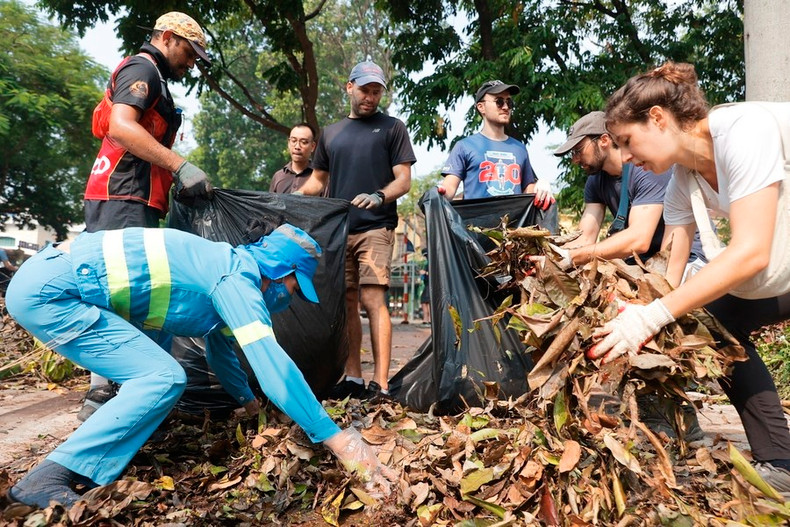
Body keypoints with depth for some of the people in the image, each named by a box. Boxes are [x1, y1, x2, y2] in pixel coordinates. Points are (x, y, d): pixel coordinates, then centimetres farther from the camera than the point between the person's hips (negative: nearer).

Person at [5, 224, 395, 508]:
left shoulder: (224, 270, 13)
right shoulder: (237, 278, -15)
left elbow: (219, 345, 29)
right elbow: (272, 365, -25)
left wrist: (248, 402, 40)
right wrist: (336, 438, -23)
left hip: (47, 281, 10)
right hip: (50, 289, -10)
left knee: (151, 373, 17)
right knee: (163, 379, -15)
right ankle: (47, 480, -12)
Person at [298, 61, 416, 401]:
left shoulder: (391, 128, 8)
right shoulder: (331, 133, 20)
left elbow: (403, 179, 0)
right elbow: (317, 180, 23)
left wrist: (379, 197, -20)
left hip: (375, 228, -4)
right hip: (337, 229, 5)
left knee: (373, 300, -14)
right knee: (346, 303, 6)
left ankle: (381, 385, -13)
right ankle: (352, 379, 14)